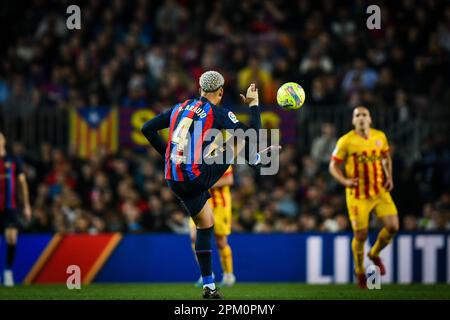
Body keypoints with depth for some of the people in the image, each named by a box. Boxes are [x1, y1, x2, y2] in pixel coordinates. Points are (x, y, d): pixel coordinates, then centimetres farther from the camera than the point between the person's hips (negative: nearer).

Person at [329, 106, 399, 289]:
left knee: (393, 227, -11)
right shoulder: (346, 141, -9)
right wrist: (345, 181, -20)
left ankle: (375, 254, 20)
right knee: (361, 235, -2)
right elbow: (333, 166, -3)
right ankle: (360, 271, 24)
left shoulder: (380, 136, 2)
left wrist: (389, 178, 5)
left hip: (380, 191, 3)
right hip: (357, 195, -3)